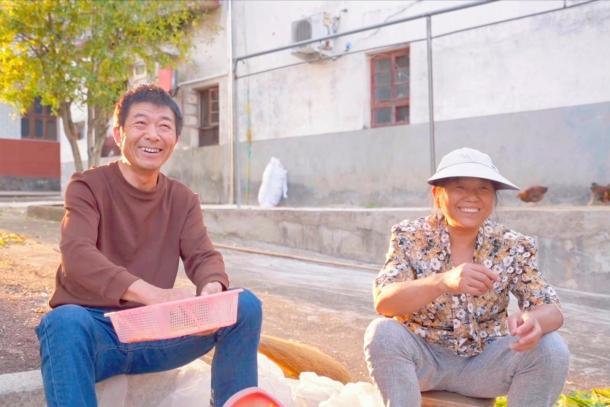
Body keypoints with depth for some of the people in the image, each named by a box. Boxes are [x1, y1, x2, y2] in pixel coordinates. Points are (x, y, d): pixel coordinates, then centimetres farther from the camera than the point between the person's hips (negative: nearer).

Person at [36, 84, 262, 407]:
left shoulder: (184, 200, 8)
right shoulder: (87, 187, -5)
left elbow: (203, 256, -4)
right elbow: (77, 256, -22)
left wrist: (212, 290, -31)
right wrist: (151, 293, -39)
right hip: (94, 329, -3)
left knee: (245, 305, -15)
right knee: (65, 321, -38)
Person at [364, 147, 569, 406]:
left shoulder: (513, 247, -7)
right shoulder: (410, 236, -11)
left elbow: (552, 310, -12)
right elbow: (383, 302, -24)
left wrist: (533, 321, -38)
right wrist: (443, 282, -43)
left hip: (484, 363, 2)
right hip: (423, 358, -1)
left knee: (551, 348, -22)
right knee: (382, 333, -30)